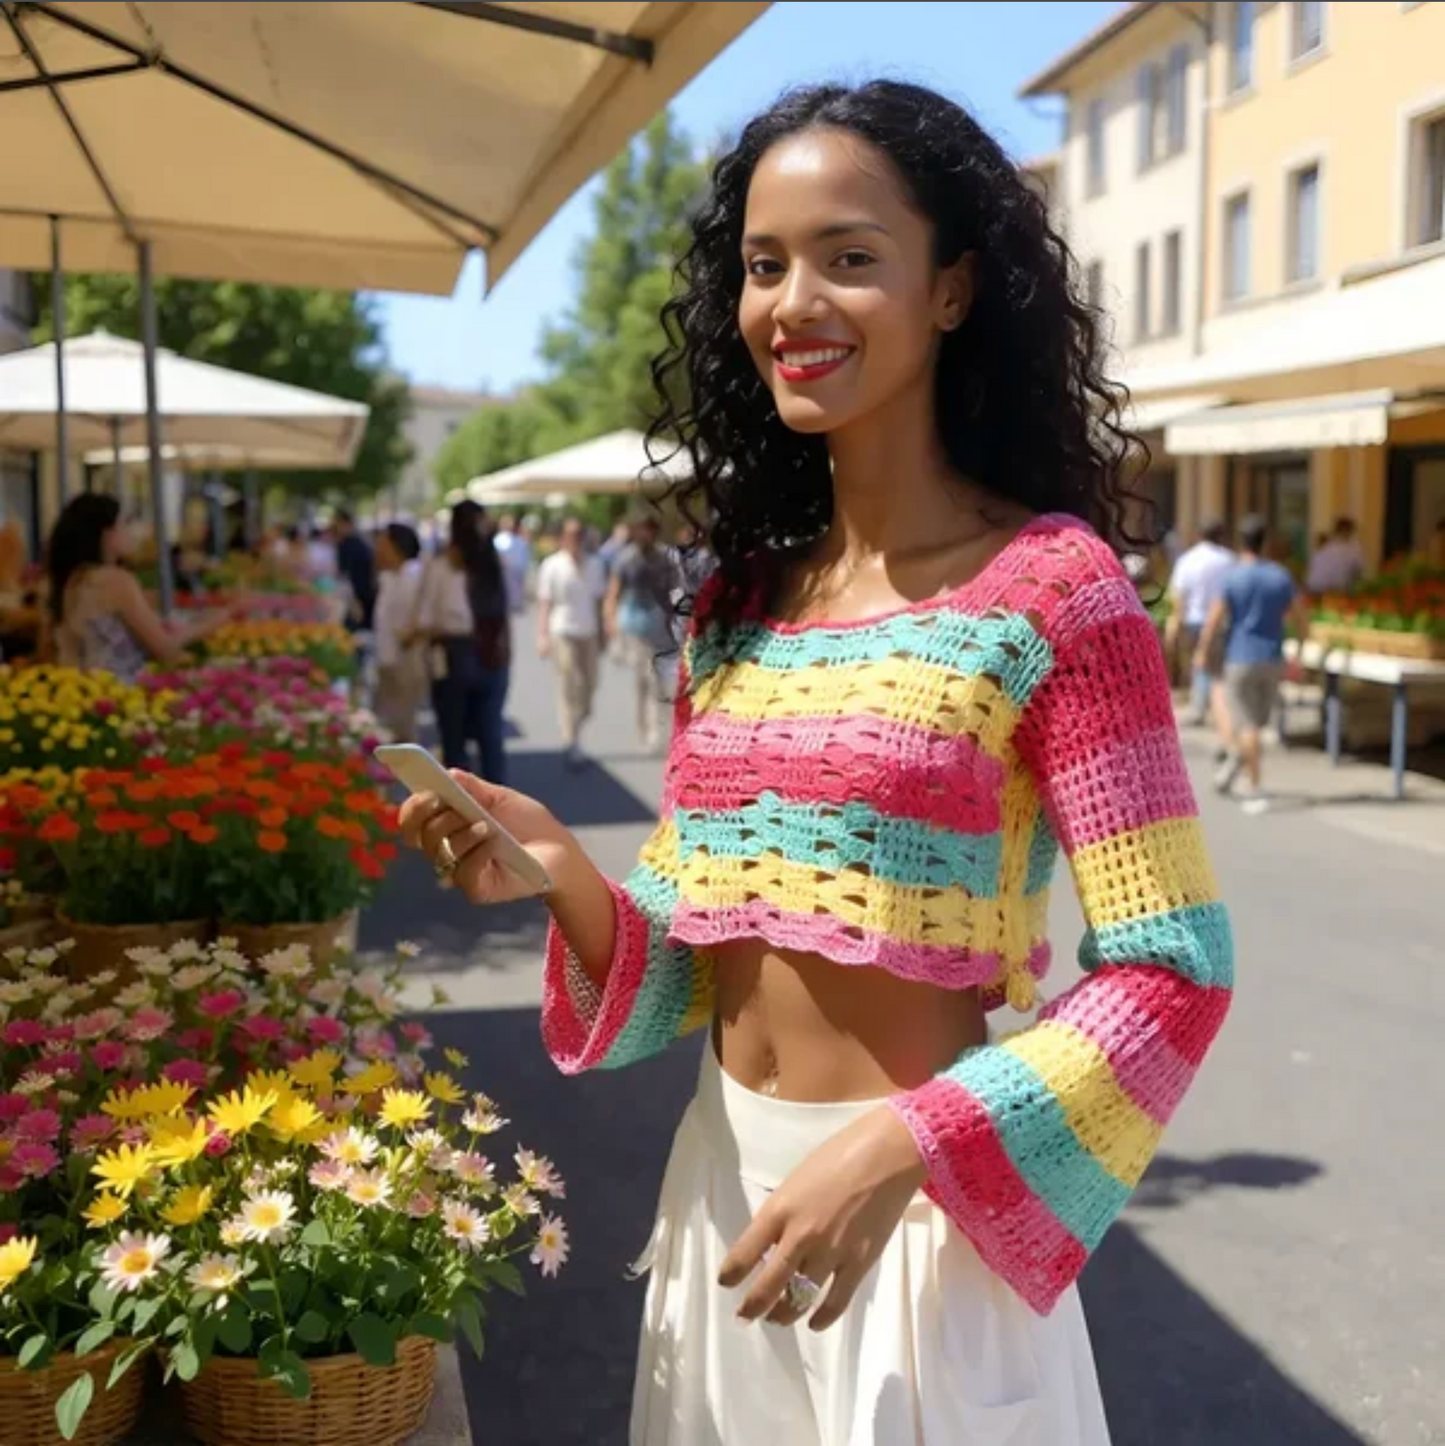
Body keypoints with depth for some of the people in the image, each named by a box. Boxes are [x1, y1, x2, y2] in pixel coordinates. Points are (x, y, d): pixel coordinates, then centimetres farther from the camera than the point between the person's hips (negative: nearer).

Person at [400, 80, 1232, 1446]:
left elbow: (1169, 974, -15)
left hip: (918, 1201, -5)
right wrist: (560, 869, -13)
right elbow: (697, 952, 7)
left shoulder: (1050, 586, -14)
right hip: (723, 1177, 6)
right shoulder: (738, 599, 3)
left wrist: (897, 1150, -25)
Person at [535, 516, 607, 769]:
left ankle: (573, 732, 28)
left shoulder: (594, 566, 9)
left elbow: (598, 602, 13)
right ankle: (572, 744, -4)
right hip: (563, 633, -4)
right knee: (570, 686, -8)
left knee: (589, 685, 5)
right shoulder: (551, 567, -3)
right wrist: (542, 635, -10)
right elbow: (545, 603, -4)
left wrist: (601, 634, 13)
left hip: (588, 634, 4)